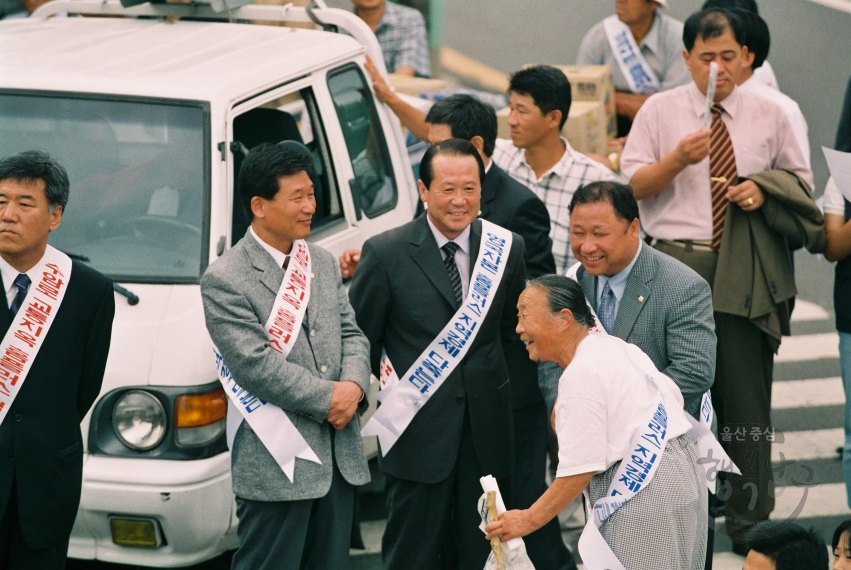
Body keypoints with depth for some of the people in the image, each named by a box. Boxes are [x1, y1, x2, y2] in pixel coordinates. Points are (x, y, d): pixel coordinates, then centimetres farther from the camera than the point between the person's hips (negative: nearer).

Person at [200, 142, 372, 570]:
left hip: (340, 455, 7)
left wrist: (354, 385, -8)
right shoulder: (224, 281, -11)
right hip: (276, 466, -7)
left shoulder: (322, 263, 13)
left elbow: (351, 333, 13)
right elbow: (257, 366, -18)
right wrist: (328, 398, -15)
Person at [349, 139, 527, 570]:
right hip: (418, 431, -3)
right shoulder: (386, 253, -8)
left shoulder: (506, 248, 2)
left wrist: (482, 371, 10)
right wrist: (395, 385, 3)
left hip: (487, 430, 3)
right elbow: (360, 337, 2)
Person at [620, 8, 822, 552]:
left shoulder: (769, 116, 9)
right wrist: (678, 159, -15)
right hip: (678, 260, -1)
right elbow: (633, 185, 3)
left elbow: (801, 182, 15)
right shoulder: (660, 111, 5)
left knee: (747, 394, 1)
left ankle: (750, 522, 10)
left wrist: (765, 190, -6)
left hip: (747, 273, 1)